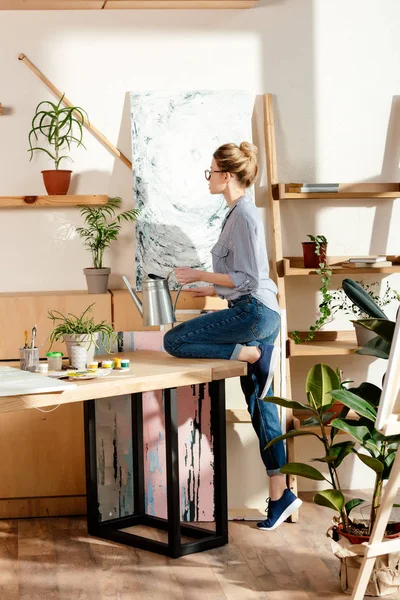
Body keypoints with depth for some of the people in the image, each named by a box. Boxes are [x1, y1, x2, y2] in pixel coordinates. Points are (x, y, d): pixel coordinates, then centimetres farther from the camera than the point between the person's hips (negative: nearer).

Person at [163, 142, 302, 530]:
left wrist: (201, 275, -10)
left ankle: (252, 354, -12)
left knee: (174, 341, -13)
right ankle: (280, 494, 9)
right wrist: (213, 289, 21)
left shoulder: (243, 214, -12)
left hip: (253, 312, -10)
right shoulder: (240, 211, 19)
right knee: (261, 408, 7)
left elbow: (247, 279, -16)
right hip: (258, 314, 10)